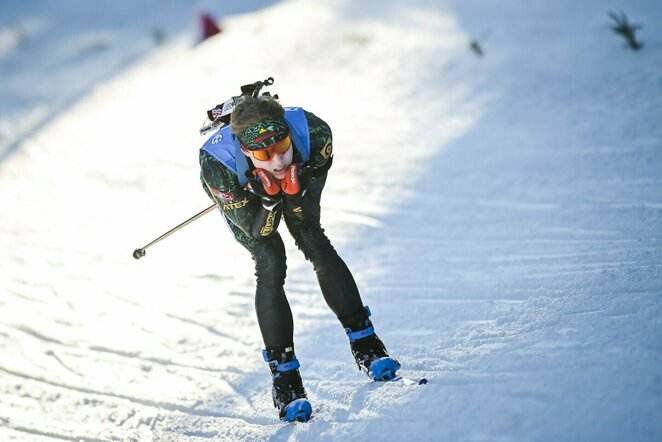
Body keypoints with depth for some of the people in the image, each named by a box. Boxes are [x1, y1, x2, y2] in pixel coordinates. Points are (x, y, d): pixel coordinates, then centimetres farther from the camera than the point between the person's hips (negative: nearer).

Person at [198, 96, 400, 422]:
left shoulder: (315, 133, -39)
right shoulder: (217, 166, -44)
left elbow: (306, 211, -24)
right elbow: (257, 230, -32)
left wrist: (295, 191, -45)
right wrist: (271, 199, -51)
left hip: (298, 192, 2)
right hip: (243, 200, -2)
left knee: (318, 247, -13)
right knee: (270, 266, -17)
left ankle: (365, 346, -1)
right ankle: (284, 377, -10)